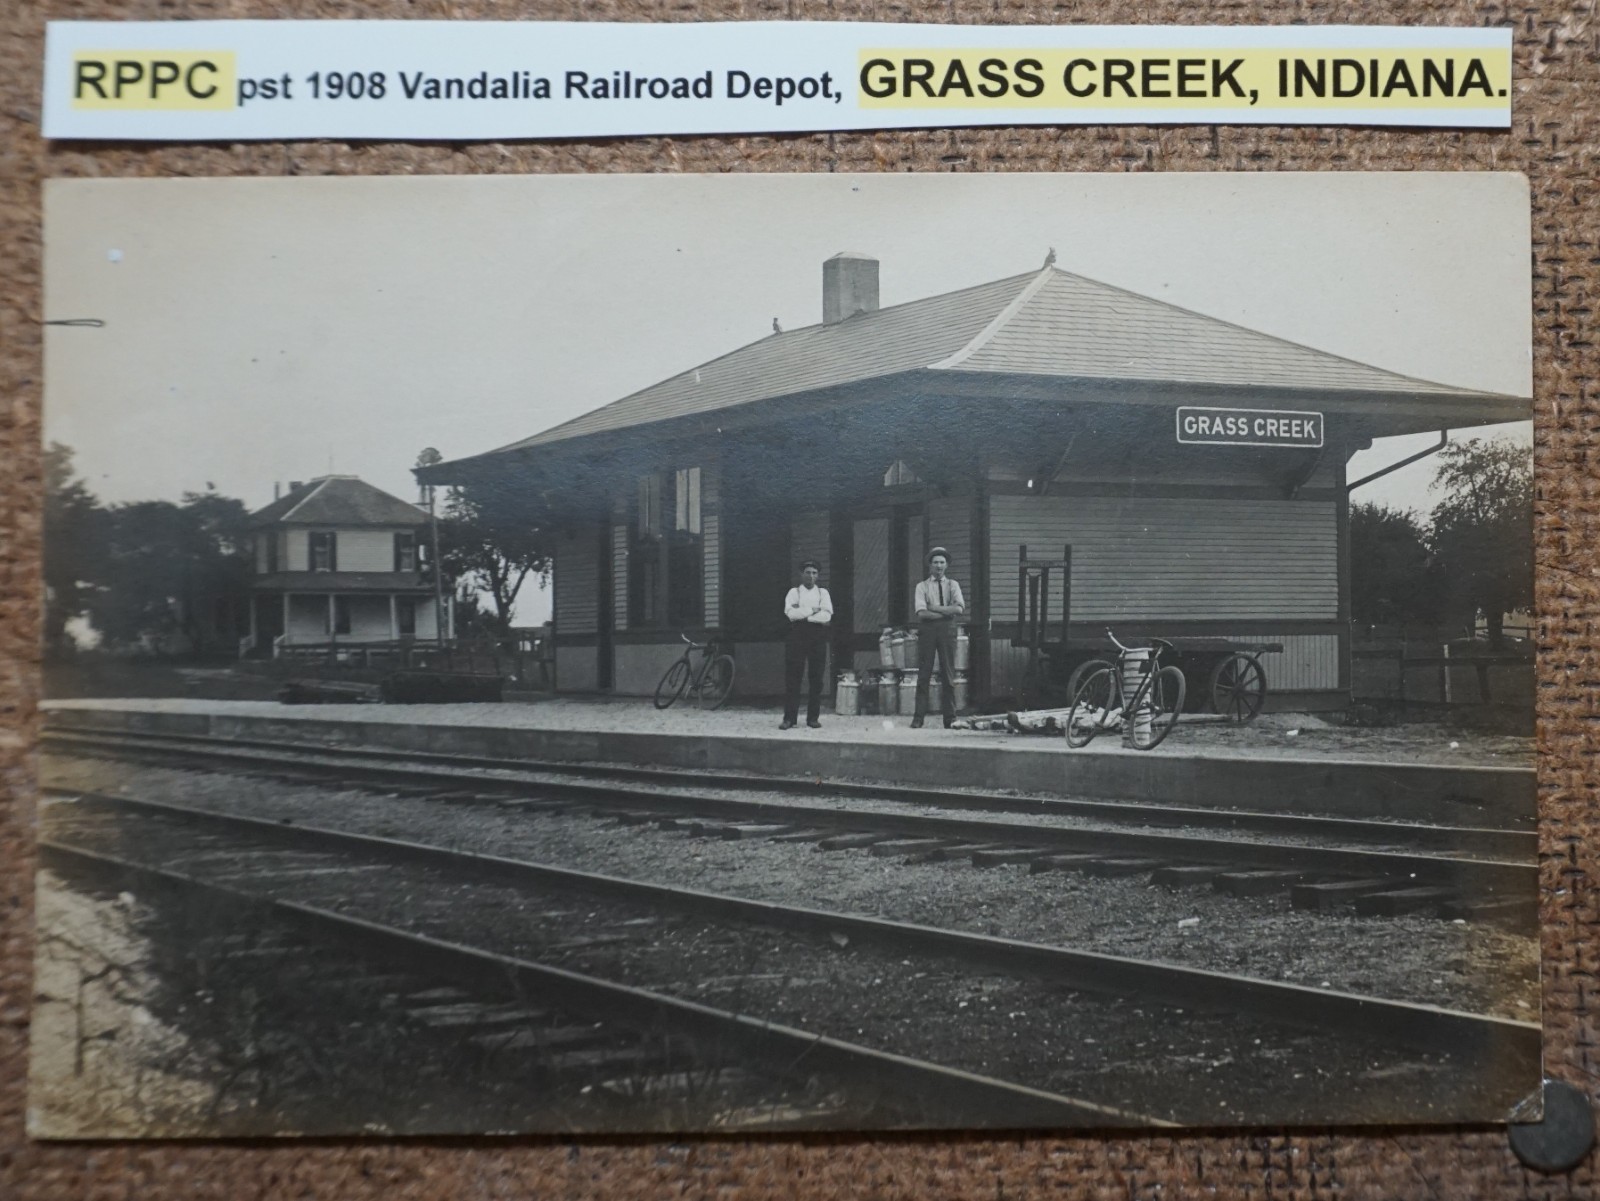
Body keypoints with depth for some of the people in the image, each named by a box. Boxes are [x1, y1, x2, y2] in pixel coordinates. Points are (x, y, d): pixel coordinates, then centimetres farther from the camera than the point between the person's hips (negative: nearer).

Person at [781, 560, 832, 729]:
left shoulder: (823, 592, 10)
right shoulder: (794, 592, 7)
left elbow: (827, 615, -6)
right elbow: (791, 612, -11)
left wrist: (802, 614, -10)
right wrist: (812, 610, -10)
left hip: (818, 638, 1)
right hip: (797, 636, -1)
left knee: (816, 680, 1)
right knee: (792, 678, -4)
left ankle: (813, 718, 8)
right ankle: (789, 718, -2)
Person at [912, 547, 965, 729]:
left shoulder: (952, 585, 12)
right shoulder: (922, 586, 8)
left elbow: (959, 608, -5)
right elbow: (921, 612, -7)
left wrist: (935, 608, -9)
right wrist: (946, 612, -10)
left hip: (947, 630, 1)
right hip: (927, 630, -1)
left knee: (948, 673, 2)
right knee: (924, 673, -3)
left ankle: (950, 718, 5)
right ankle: (918, 717, -2)